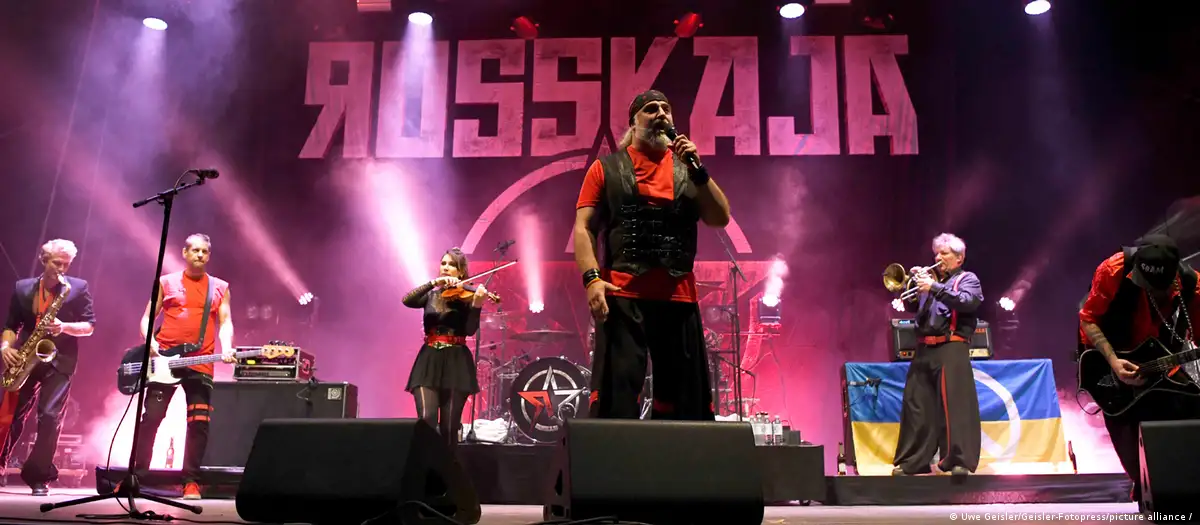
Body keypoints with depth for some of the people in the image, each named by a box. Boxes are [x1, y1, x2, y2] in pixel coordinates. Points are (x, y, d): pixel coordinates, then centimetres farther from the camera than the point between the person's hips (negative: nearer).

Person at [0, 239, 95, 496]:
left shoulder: (78, 288, 0)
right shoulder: (22, 288, 8)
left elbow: (89, 326, -2)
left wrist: (64, 327, -19)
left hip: (59, 361, -3)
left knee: (50, 416, -12)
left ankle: (39, 476, -2)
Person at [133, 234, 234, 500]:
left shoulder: (220, 288, 12)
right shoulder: (166, 282, 10)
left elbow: (225, 322, 4)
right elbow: (147, 318, 10)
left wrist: (226, 347, -15)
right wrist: (150, 341, -10)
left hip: (201, 364, 1)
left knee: (199, 423, -3)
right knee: (151, 418, -1)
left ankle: (191, 481, 5)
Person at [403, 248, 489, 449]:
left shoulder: (467, 297, 3)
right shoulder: (431, 295, 12)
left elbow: (470, 330, -11)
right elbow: (407, 300, -8)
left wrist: (477, 304, -27)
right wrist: (435, 282, -17)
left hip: (456, 363, -2)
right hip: (429, 361, 2)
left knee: (449, 425, -2)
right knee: (427, 420, -15)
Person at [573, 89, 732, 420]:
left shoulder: (687, 168, 15)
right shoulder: (607, 168, 8)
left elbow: (720, 219, 7)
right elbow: (584, 228, 2)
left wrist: (697, 169, -3)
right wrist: (592, 278, -14)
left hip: (679, 297, 3)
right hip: (623, 295, -3)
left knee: (688, 401, 10)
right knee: (615, 400, -7)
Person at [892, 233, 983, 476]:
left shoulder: (967, 279, 8)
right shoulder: (931, 278, 23)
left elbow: (966, 301, -13)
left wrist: (934, 288, -20)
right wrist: (914, 284, 5)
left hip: (951, 349, -6)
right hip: (924, 349, 6)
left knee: (954, 404, -9)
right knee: (916, 404, 5)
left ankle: (960, 461, -5)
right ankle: (912, 461, 12)